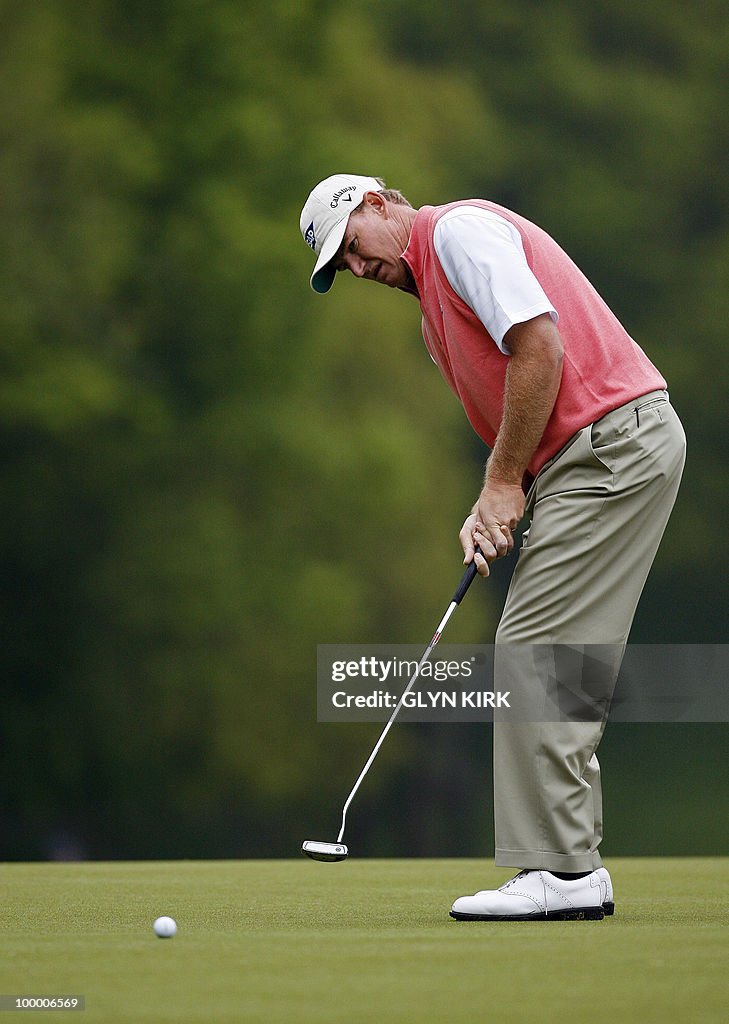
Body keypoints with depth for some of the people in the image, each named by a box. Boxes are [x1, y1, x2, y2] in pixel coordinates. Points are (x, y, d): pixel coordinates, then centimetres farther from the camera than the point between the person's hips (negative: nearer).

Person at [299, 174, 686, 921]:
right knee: (550, 665, 9)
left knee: (533, 657, -12)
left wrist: (505, 483, -13)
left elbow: (540, 346, -17)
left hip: (615, 435, -10)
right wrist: (487, 511, 2)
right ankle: (573, 870, 10)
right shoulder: (433, 312, 24)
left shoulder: (461, 230, -6)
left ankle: (558, 870, -12)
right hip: (592, 458, 10)